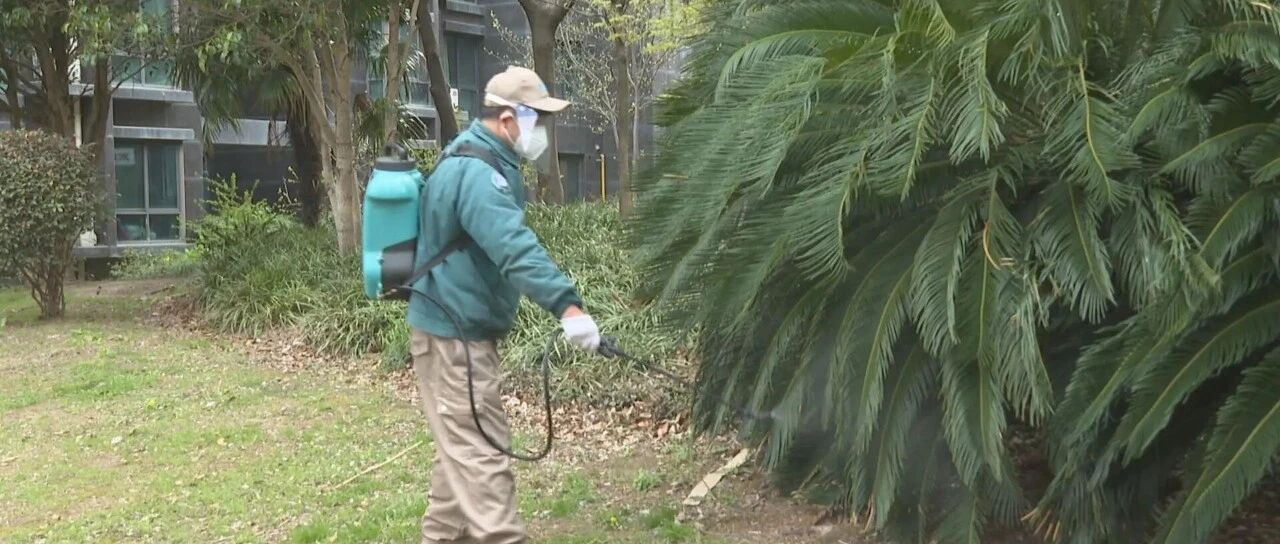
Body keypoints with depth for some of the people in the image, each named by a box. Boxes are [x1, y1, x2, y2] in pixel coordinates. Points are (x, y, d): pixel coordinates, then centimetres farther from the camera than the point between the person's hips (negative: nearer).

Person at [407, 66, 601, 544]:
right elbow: (515, 248, -37)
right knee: (481, 454, -9)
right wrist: (567, 305, -46)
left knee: (462, 447, 19)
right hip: (454, 334, -11)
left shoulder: (477, 162, 13)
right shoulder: (478, 173, -22)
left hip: (460, 328, 11)